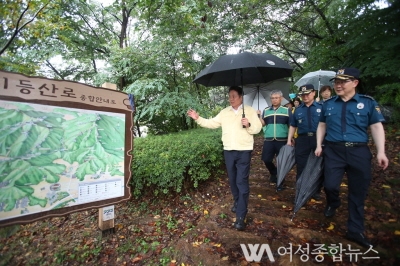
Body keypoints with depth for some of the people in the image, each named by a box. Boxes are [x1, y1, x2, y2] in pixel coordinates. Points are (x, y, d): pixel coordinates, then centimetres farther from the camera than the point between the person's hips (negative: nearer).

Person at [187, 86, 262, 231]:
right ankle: (237, 203, 39)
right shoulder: (224, 112, 10)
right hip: (228, 151, 5)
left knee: (242, 181, -6)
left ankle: (241, 216, -1)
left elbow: (257, 128, -3)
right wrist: (198, 118, -1)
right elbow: (212, 123, 8)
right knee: (232, 180, 16)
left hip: (244, 151, -4)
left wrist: (249, 125, -23)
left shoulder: (250, 111, -1)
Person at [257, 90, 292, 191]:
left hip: (282, 140, -2)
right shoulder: (266, 110, 10)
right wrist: (259, 116, -12)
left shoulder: (287, 110, 3)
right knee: (266, 159, 4)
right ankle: (273, 173, 35)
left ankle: (280, 182, 23)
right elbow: (263, 124, 4)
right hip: (268, 140, 2)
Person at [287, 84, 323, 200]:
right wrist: (289, 139, 5)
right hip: (302, 139, 1)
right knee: (301, 167, 6)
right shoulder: (298, 110, 8)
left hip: (318, 139, -1)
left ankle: (316, 191, 30)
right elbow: (293, 126, 11)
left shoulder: (321, 107, 1)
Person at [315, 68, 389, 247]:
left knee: (358, 192, 8)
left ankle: (355, 231, 23)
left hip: (359, 152, 0)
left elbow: (376, 127, 1)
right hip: (333, 150, 1)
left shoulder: (368, 102, 2)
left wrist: (381, 152, -7)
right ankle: (333, 204, 30)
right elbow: (322, 125, 14)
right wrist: (319, 145, 6)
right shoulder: (328, 104, 8)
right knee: (330, 185, -7)